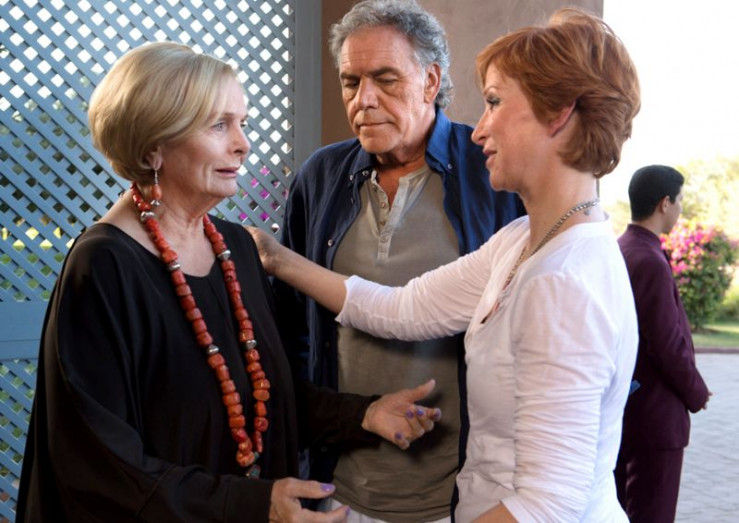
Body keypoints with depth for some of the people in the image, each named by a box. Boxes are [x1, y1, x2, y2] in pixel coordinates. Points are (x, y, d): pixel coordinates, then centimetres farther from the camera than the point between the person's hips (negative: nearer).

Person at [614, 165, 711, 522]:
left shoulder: (616, 252, 7)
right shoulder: (650, 262, -21)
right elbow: (669, 345, -22)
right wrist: (697, 393, -6)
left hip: (621, 404, 9)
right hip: (653, 412, -9)